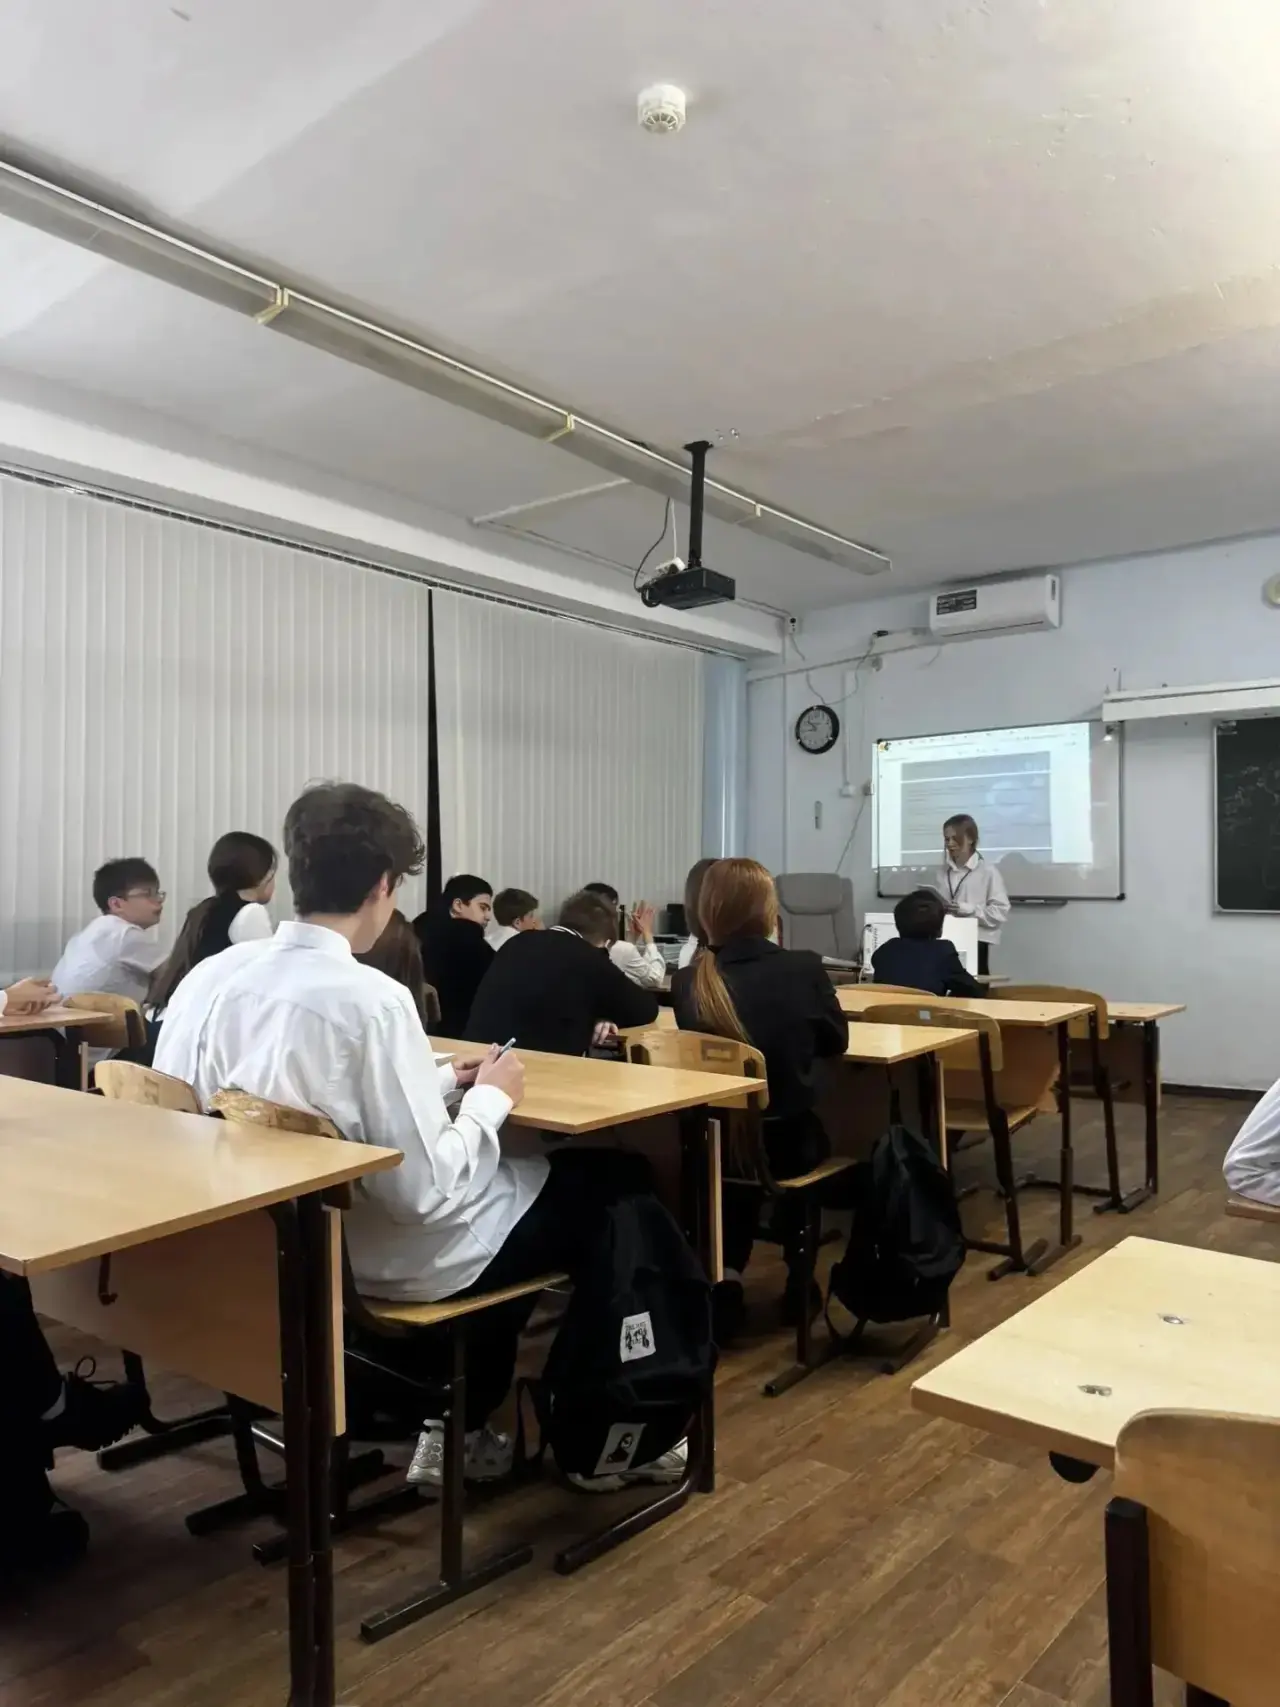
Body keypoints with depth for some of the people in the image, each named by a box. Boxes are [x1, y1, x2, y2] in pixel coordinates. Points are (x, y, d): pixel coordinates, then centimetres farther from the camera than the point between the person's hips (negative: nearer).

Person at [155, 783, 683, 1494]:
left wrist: (437, 1084, 6)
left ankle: (455, 1422, 29)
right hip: (381, 1260, -7)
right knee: (598, 1175, 12)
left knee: (512, 1170, 26)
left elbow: (312, 1103, 5)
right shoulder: (371, 999, -27)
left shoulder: (208, 976, -5)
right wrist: (490, 1098, -9)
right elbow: (424, 1192, -25)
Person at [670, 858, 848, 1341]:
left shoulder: (689, 982, -10)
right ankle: (798, 1281, 38)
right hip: (788, 1142, -1)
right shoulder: (804, 968, -13)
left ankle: (726, 1278, 19)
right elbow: (835, 1041, 4)